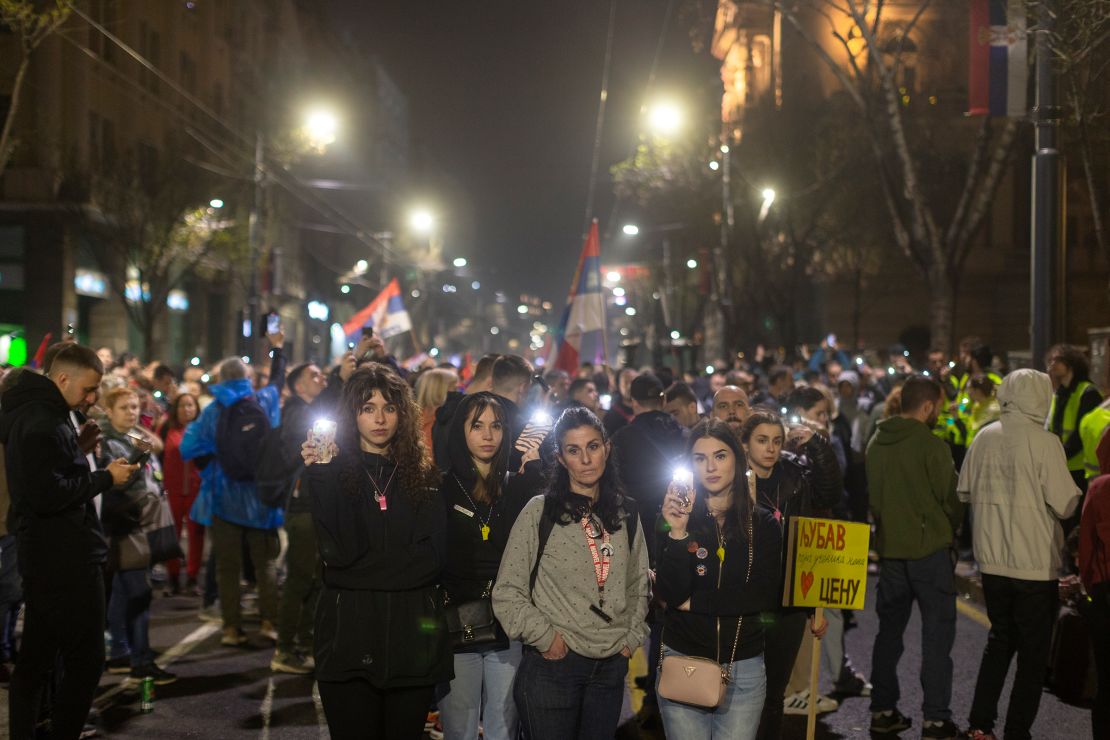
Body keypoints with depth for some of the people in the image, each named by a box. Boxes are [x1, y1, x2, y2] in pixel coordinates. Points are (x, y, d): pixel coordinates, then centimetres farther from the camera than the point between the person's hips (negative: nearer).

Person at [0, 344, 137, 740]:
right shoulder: (43, 423, -19)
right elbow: (48, 495, -25)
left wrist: (77, 449, 9)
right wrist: (105, 477, -17)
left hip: (43, 559, 10)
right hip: (66, 561, -10)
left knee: (35, 660, 15)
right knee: (85, 662, -4)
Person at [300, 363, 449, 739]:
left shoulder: (423, 476, 8)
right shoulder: (334, 471, 1)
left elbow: (433, 556, -3)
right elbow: (338, 552, -13)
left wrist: (366, 568, -10)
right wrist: (323, 475, -18)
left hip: (412, 637, 2)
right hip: (350, 637, -2)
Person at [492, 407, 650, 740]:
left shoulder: (626, 515, 8)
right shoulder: (539, 512, -5)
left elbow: (638, 586, 17)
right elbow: (507, 592, -6)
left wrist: (632, 637, 6)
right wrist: (545, 637, -11)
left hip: (611, 668, 4)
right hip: (553, 665, -4)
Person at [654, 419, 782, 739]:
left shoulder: (763, 524, 1)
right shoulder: (676, 518, -2)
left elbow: (767, 596, -9)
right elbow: (672, 594, -12)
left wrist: (694, 602, -10)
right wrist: (678, 533, -23)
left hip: (743, 667, 1)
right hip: (682, 662, -1)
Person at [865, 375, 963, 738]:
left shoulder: (876, 443, 4)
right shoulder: (932, 445, -15)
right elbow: (952, 498, -8)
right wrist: (949, 528, 11)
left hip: (889, 548, 6)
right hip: (930, 548, -6)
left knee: (889, 630, 15)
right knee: (937, 633, 1)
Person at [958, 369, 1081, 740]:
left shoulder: (984, 438, -1)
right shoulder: (1045, 442, -15)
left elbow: (966, 490, 9)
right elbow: (1065, 504, -14)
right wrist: (1076, 494, 7)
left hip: (992, 560, 5)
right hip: (1036, 563, -5)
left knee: (1000, 640, 20)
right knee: (1033, 652, 8)